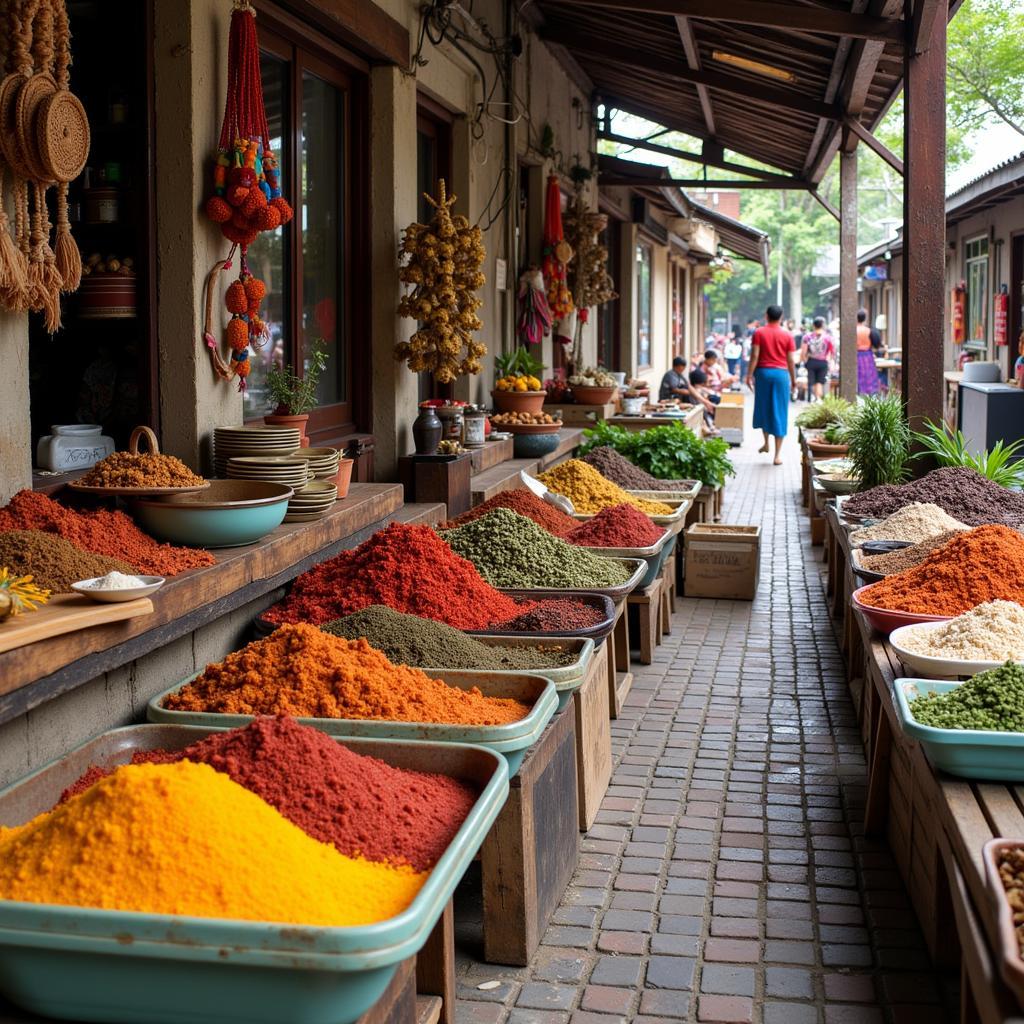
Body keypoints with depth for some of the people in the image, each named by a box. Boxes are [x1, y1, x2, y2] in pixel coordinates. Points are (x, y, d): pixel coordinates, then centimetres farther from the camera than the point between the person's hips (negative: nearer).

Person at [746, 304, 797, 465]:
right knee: (779, 412, 2)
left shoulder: (759, 333, 0)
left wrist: (750, 375, -2)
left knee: (763, 408, 18)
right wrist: (793, 380, 9)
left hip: (763, 372, 0)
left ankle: (766, 442, 26)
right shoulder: (787, 335, 2)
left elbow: (754, 355, -6)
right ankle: (778, 453, 1)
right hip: (781, 374, 0)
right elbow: (791, 360, 1)